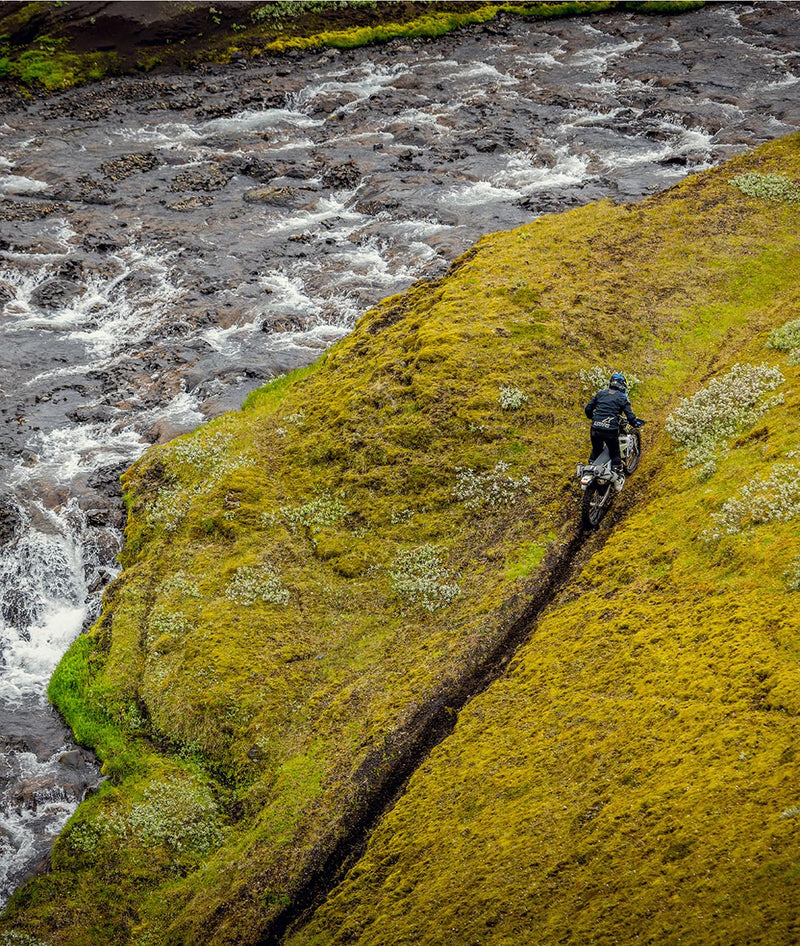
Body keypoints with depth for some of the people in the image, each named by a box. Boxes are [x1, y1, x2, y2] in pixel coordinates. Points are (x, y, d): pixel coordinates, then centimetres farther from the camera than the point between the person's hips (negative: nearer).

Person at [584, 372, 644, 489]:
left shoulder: (601, 393, 11)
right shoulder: (623, 398, 2)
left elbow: (588, 408, 12)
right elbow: (630, 417, -3)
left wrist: (592, 418, 32)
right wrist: (637, 423, 18)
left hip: (595, 428, 3)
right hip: (611, 430, -3)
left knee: (596, 450, 26)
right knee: (615, 454, 15)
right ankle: (617, 478, 17)